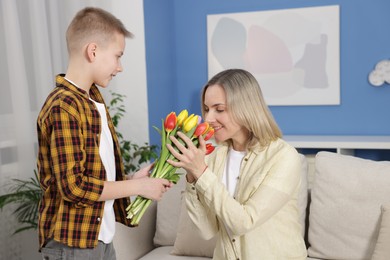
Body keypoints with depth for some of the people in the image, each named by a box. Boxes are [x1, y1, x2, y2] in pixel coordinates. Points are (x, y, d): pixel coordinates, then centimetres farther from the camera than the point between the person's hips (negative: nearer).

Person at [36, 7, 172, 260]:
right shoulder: (63, 107, -19)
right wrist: (138, 186, -17)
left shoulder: (95, 101, 10)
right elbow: (74, 186, -24)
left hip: (100, 236, 9)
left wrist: (132, 178, 0)